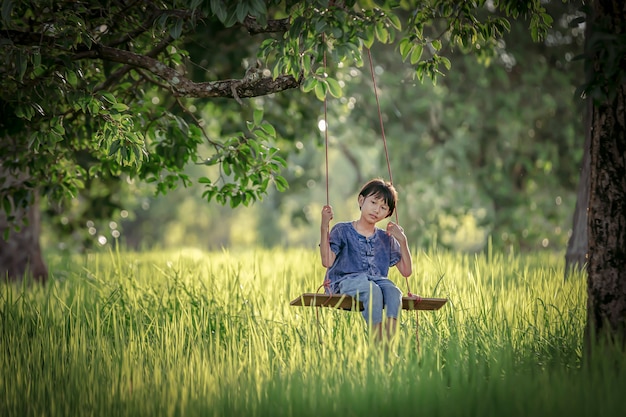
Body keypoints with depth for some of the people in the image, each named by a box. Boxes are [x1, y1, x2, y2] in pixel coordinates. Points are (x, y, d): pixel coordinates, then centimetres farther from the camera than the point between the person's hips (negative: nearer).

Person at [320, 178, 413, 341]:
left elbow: (406, 271, 15)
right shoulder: (342, 230, 10)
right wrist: (324, 228, -13)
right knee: (372, 290, -37)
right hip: (346, 281, -4)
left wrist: (402, 240, 5)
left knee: (393, 292, -32)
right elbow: (327, 261, -6)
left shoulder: (386, 239, 22)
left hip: (378, 280, 4)